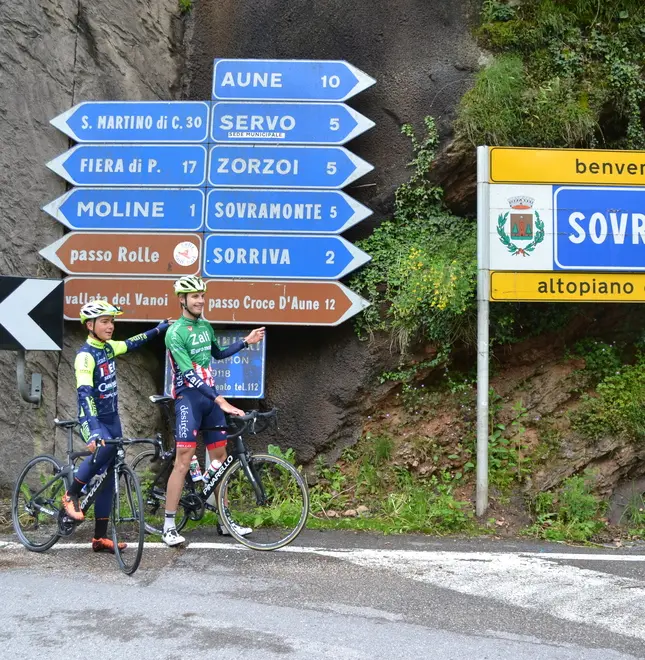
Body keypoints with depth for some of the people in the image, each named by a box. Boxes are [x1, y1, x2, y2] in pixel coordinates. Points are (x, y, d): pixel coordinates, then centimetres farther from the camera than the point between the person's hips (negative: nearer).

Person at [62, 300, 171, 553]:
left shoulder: (109, 347, 4)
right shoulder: (85, 355, -19)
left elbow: (131, 343, 27)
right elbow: (84, 394, -31)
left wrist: (160, 329, 32)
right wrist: (93, 432, -43)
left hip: (112, 418, 7)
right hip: (93, 420, -7)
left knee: (109, 476, 5)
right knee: (106, 447, -37)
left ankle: (100, 537, 13)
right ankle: (71, 495, -13)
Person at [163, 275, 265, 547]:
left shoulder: (206, 326, 11)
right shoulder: (175, 332, -13)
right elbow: (188, 373, -22)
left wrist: (246, 342, 17)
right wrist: (220, 399, -30)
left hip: (211, 397, 7)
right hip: (188, 398, -7)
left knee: (220, 457, 9)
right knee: (183, 460, -11)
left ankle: (225, 519, 18)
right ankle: (169, 526, -3)